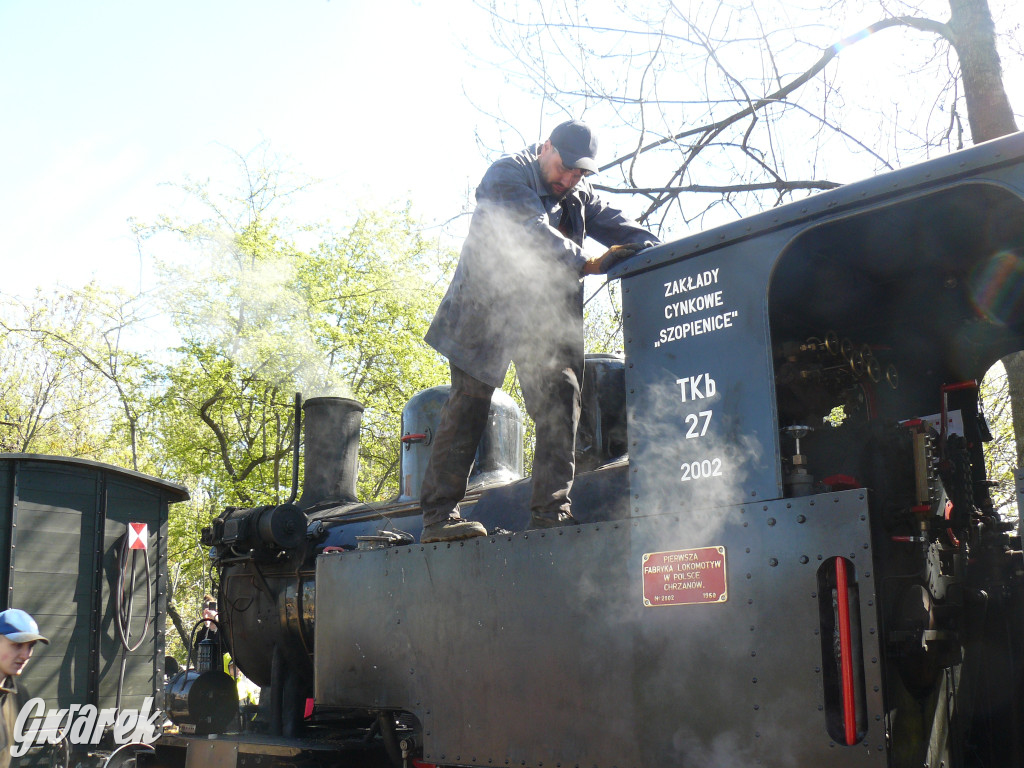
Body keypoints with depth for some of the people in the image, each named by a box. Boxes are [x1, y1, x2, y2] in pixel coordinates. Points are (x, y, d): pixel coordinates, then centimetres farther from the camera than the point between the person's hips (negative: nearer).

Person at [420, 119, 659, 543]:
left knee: (559, 402, -5)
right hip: (486, 307, -6)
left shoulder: (579, 197, 15)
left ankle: (551, 512, -3)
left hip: (543, 314, 6)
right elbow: (535, 233, -23)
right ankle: (438, 516, -7)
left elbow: (623, 230, 7)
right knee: (469, 401, -8)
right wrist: (588, 262, -32)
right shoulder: (507, 175, -7)